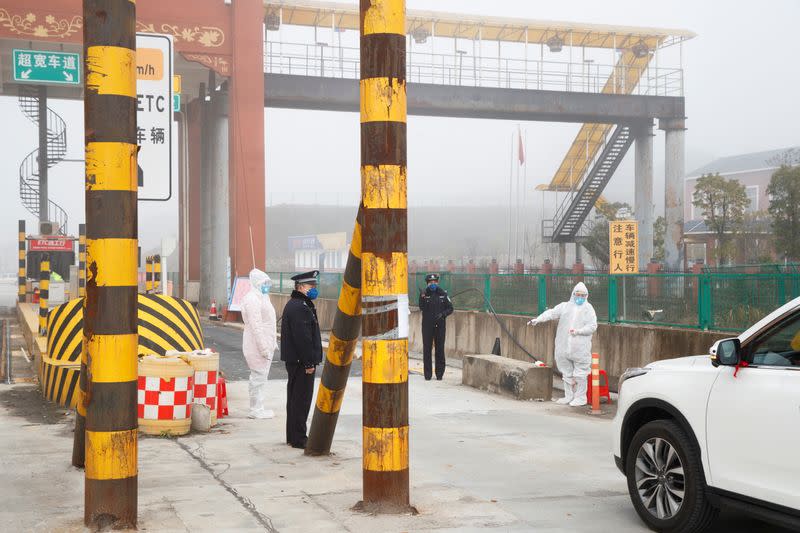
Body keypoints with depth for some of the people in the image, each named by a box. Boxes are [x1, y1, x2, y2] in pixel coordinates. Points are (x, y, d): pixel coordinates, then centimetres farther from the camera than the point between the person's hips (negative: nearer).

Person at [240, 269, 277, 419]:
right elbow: (255, 326, -22)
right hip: (257, 346, -10)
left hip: (265, 345, 10)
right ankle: (256, 410, 1)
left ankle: (258, 408, 23)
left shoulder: (262, 298, 17)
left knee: (260, 377, 15)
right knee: (258, 377, -5)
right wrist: (264, 348, -24)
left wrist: (272, 343, 20)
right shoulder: (252, 299, -16)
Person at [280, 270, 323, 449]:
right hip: (301, 361, -11)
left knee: (294, 398, 16)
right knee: (301, 400, -6)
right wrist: (309, 363, -21)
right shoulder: (300, 307, -18)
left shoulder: (293, 305, 18)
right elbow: (303, 338, -23)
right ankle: (298, 439, -2)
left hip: (294, 361, 11)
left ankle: (292, 436, 25)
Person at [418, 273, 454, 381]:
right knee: (427, 349, 1)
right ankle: (427, 374, 6)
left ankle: (439, 374, 10)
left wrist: (442, 314, -11)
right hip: (427, 325, -1)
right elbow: (422, 308, -14)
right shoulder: (424, 293, -1)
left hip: (440, 325, 1)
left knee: (440, 349, 3)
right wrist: (423, 298, -29)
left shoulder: (443, 294, 3)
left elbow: (450, 308, 5)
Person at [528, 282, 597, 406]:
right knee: (566, 372, 10)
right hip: (564, 347, 4)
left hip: (580, 348, -4)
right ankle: (569, 396, 21)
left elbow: (592, 326, -3)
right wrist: (538, 319, -13)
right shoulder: (564, 306, 12)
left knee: (580, 373, -2)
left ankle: (580, 397, 7)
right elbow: (551, 313, 1)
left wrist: (578, 331, -17)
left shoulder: (588, 309, 4)